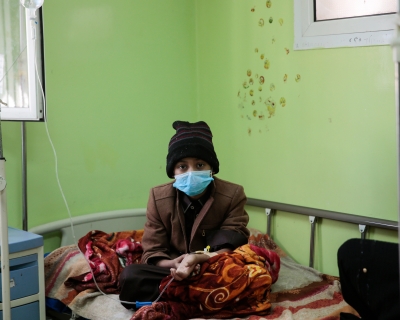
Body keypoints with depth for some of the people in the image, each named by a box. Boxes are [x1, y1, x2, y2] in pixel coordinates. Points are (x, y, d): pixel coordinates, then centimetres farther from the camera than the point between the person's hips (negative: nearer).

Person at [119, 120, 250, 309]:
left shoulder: (233, 195, -8)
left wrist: (198, 258, -36)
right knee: (130, 276, -29)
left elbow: (231, 247, -13)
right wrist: (172, 264, -30)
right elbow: (152, 251, -4)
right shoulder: (158, 197, -4)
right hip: (174, 270, 0)